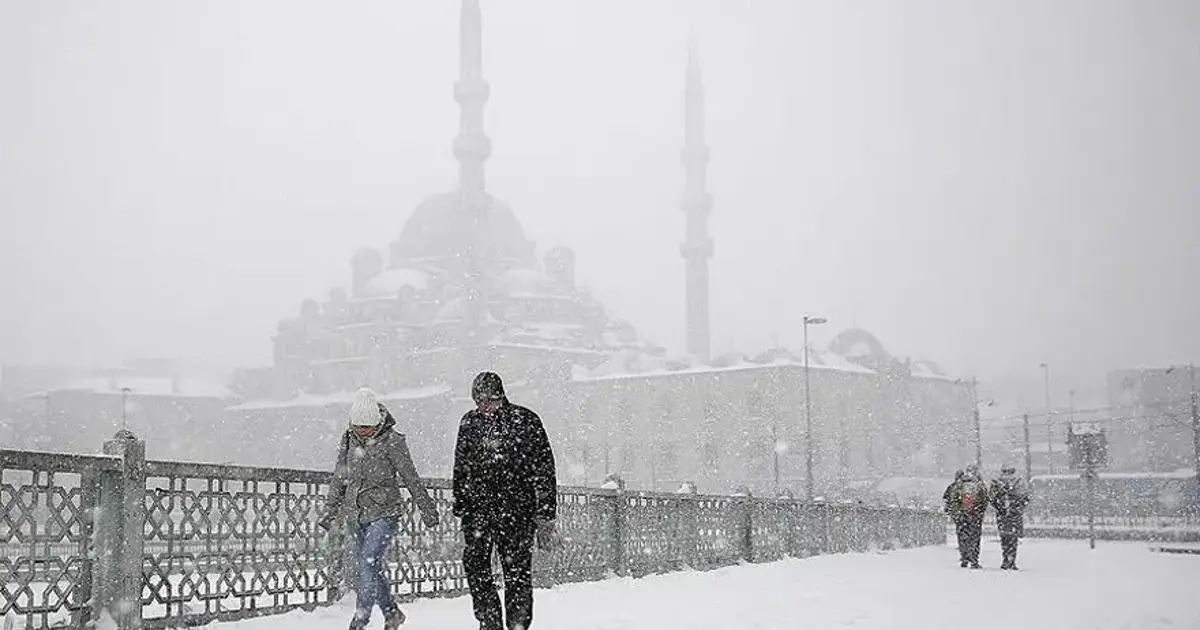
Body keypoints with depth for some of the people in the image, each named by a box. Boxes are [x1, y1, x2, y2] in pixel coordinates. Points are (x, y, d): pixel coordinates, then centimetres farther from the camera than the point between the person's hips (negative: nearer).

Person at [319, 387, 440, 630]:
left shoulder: (392, 441, -12)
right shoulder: (349, 440, 4)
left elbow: (411, 478, -6)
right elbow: (339, 478, 14)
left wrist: (427, 510, -2)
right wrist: (330, 512, 15)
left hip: (385, 513, -6)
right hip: (359, 516, 6)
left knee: (369, 564, -16)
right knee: (373, 569, 10)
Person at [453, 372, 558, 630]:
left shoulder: (525, 421, -2)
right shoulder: (469, 422, 9)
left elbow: (543, 471, -1)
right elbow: (461, 468, 20)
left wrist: (545, 517, -6)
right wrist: (460, 506, 15)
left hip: (517, 509, -3)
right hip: (478, 508, 3)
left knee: (517, 569, -1)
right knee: (475, 564, -8)